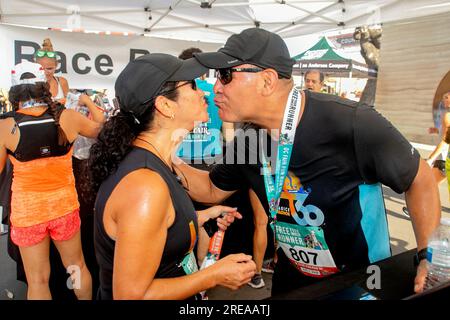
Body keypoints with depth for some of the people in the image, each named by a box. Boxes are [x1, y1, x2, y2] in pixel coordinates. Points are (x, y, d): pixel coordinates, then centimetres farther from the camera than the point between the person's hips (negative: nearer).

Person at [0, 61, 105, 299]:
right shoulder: (67, 118, -12)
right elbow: (99, 128, 8)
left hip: (26, 209, -1)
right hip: (64, 205, 1)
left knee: (37, 280, 15)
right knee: (77, 266, 22)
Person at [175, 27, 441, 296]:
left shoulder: (351, 124, -29)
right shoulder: (247, 141, -11)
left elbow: (419, 178, -14)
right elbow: (213, 190, 3)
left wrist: (428, 256, -19)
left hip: (364, 281, -4)